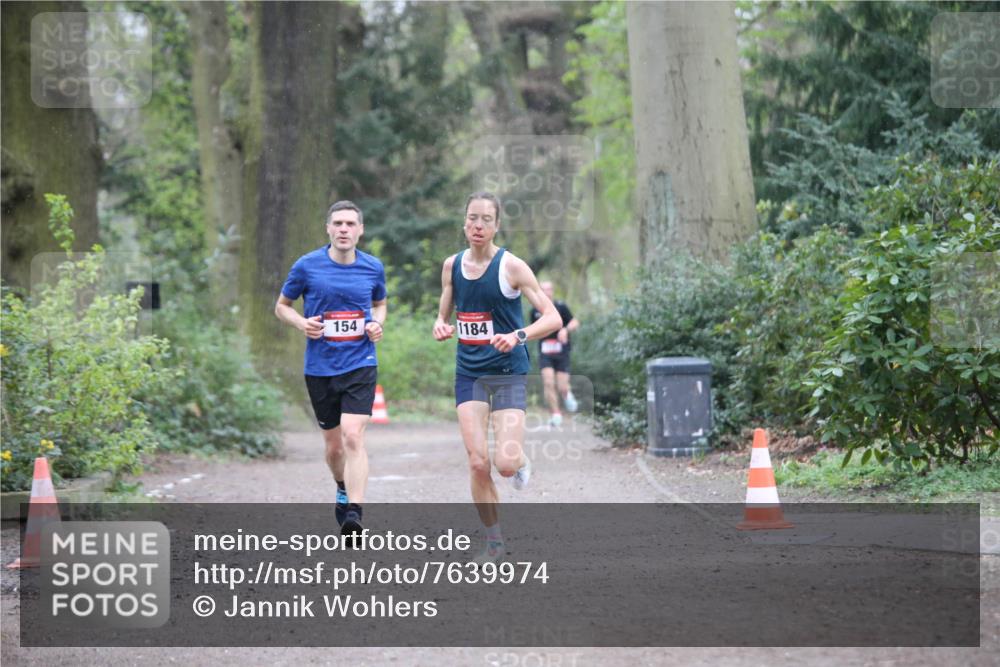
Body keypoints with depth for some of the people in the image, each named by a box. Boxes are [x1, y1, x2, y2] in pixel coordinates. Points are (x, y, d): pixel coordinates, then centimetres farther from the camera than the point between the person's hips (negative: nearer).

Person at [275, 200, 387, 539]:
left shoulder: (373, 268, 2)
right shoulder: (307, 266, -4)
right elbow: (282, 306, 8)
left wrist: (377, 323, -1)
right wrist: (301, 322, -13)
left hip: (361, 365, -1)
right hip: (320, 368, 1)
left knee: (353, 436, -19)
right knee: (333, 444, 11)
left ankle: (354, 514, -23)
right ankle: (343, 491, 41)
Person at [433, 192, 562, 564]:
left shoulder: (511, 267, -10)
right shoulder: (452, 266, 5)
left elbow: (552, 317, -12)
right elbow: (443, 316, 18)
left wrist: (518, 336, -28)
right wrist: (440, 326, -7)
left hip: (509, 373, -3)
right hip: (469, 374, 3)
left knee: (506, 464, -13)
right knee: (478, 463, -6)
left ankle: (520, 461, 25)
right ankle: (494, 543, 8)